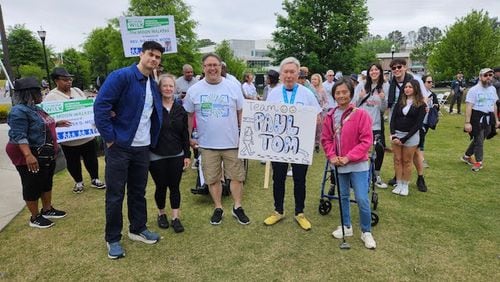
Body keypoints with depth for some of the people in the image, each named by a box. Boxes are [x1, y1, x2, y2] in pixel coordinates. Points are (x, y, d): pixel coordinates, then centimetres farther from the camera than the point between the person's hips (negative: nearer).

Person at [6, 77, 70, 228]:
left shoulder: (35, 108, 9)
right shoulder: (19, 111, -21)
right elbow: (19, 136, -28)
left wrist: (57, 123, 22)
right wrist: (28, 155, -35)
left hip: (47, 155, 10)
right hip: (31, 157, -10)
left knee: (46, 183, 19)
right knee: (33, 187, 4)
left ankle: (47, 210, 34)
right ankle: (35, 217, 18)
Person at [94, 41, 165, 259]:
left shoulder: (153, 85, 9)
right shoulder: (121, 76, -13)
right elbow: (100, 106, -19)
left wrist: (152, 140, 2)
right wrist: (109, 138, -17)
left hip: (142, 147, 6)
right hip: (119, 146, -6)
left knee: (139, 191, 17)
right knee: (115, 195, 5)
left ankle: (138, 229, 34)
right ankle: (113, 239, 21)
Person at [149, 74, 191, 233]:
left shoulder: (180, 108, 4)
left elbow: (185, 133, 5)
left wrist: (187, 154, 3)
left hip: (177, 155, 2)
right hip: (157, 156, -2)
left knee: (174, 186, 7)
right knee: (161, 186, 9)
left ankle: (176, 218, 16)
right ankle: (161, 214, 31)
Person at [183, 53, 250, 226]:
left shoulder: (233, 87, -1)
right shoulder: (194, 90, 1)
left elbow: (242, 113, 5)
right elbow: (188, 115, 9)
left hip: (232, 142, 0)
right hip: (207, 144, 1)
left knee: (237, 176, 7)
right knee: (213, 179, 11)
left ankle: (237, 207, 26)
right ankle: (218, 208, 29)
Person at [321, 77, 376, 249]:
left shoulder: (361, 114, -12)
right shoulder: (330, 116, 1)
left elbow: (366, 140, -13)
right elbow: (326, 139, 6)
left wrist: (349, 157, -17)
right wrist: (332, 156, -9)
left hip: (358, 164, -4)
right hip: (338, 164, 4)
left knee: (362, 199, -4)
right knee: (343, 196, 16)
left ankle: (366, 232, 16)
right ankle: (346, 227, 33)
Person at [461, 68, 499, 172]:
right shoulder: (474, 90, -11)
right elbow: (468, 107, -16)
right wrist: (467, 122, -22)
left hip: (488, 118, 6)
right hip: (477, 118, -6)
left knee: (477, 139, 13)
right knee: (479, 140, -2)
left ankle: (467, 156, 30)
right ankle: (478, 162, 10)